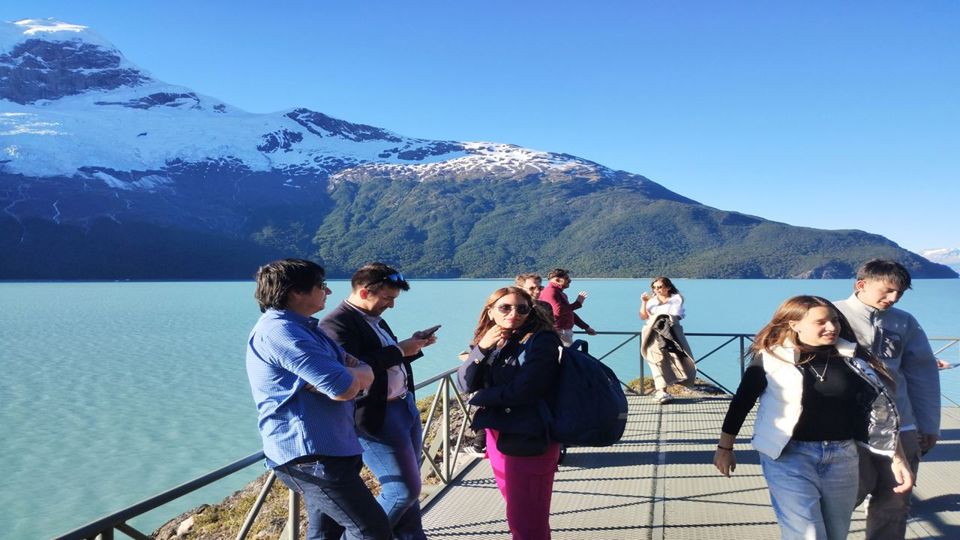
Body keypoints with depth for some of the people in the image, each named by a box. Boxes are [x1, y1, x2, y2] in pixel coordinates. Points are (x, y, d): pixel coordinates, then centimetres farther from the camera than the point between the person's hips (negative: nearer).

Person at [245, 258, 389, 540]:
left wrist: (346, 374, -13)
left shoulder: (303, 327, 16)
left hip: (321, 450, 10)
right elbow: (346, 388, -25)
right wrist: (347, 374, -2)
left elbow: (366, 375, 9)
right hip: (309, 455, -10)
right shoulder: (280, 330, -17)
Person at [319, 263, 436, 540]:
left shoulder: (376, 319, 13)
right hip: (376, 417, -9)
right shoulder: (336, 323, -16)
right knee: (403, 490, -3)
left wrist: (412, 345, 4)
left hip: (406, 406, 9)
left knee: (409, 486, 17)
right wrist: (398, 351, -22)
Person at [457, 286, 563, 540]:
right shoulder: (490, 340, 6)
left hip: (529, 441, -7)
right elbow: (466, 384, -2)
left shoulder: (542, 340, -14)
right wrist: (481, 349, -18)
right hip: (497, 435, 7)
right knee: (517, 512, 20)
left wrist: (481, 397, -6)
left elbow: (522, 390, -22)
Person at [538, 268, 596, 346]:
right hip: (559, 333, -10)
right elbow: (559, 311, -28)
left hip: (566, 332, 10)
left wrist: (586, 327, 27)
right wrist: (577, 303, -17)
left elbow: (569, 313, 28)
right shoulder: (550, 291, -14)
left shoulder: (560, 293, 20)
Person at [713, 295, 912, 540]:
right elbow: (741, 402, -1)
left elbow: (878, 407, 7)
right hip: (788, 456, -4)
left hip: (842, 456, 4)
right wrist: (725, 448, 4)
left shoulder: (852, 358, 0)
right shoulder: (771, 357, -9)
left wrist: (897, 457, 2)